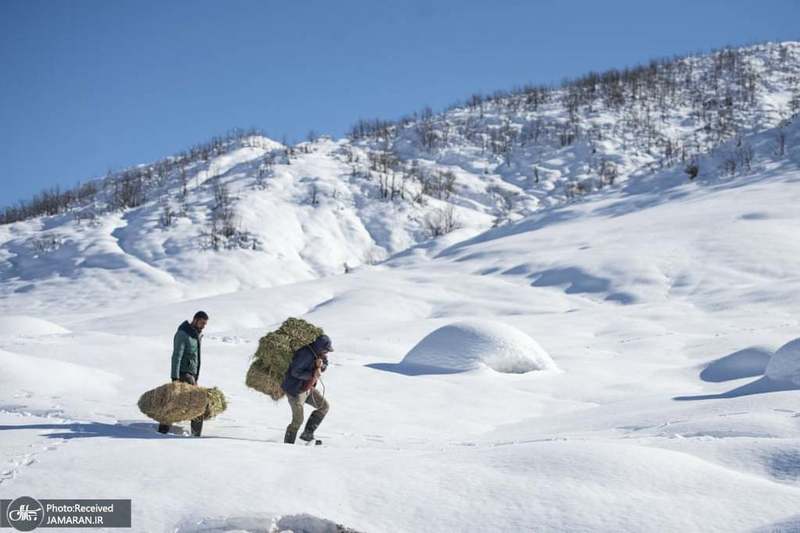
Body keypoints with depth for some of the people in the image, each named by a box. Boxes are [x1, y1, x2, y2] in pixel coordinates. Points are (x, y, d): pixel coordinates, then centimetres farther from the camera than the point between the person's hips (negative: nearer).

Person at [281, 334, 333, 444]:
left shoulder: (319, 353, -1)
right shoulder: (306, 354, -27)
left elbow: (324, 368, 6)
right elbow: (295, 372, -27)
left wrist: (320, 365, -17)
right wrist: (312, 375, -31)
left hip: (308, 389, 9)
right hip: (295, 390, -9)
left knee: (325, 406, 7)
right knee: (298, 421, -4)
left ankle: (307, 434, 10)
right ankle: (288, 444, 11)